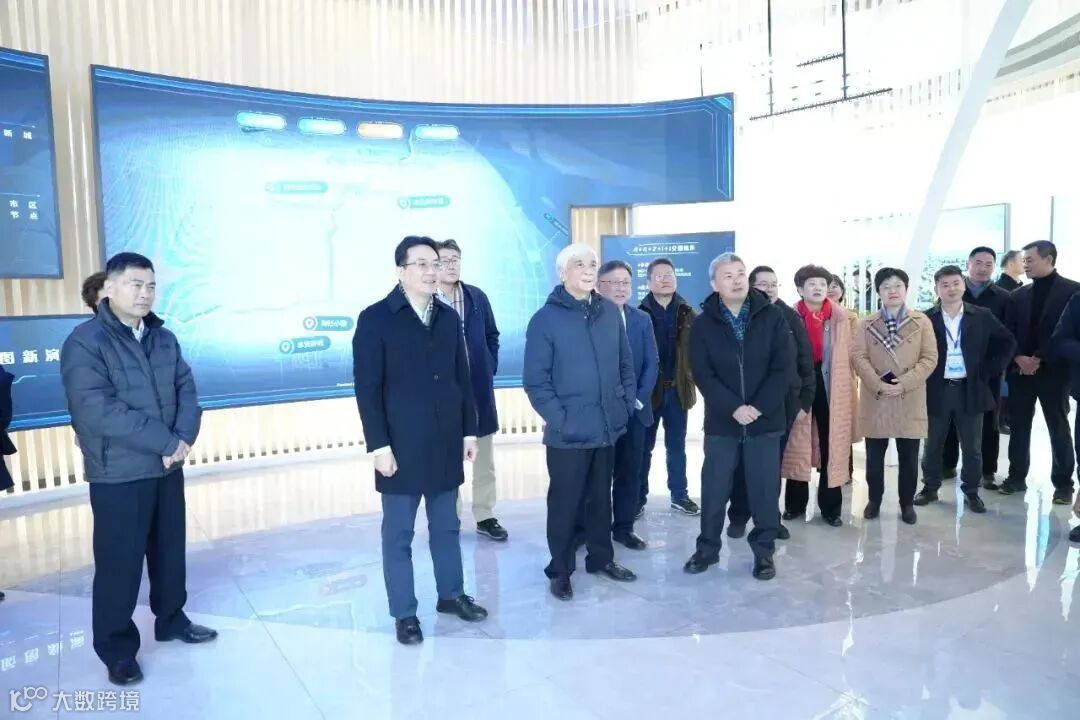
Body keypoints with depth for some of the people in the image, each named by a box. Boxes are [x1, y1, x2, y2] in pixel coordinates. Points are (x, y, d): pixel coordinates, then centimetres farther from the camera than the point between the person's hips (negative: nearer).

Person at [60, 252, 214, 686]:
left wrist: (184, 438, -14)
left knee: (170, 551, 17)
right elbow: (97, 411, -23)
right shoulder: (85, 342, -13)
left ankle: (171, 620, 36)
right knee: (119, 563, 4)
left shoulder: (164, 338, 7)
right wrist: (166, 441, -22)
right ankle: (117, 649, 20)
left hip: (168, 468, 6)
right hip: (118, 475, -6)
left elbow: (186, 391, 5)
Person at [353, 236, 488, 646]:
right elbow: (367, 389, -10)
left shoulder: (449, 318, 8)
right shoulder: (375, 319, -7)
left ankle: (452, 595, 33)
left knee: (446, 526, 16)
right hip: (401, 447, -4)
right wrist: (378, 444, -14)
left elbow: (462, 379, 11)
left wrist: (469, 430, 8)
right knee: (399, 533, 7)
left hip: (445, 444, 5)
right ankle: (404, 613, 21)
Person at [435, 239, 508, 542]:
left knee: (484, 458, 11)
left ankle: (485, 516, 23)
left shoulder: (478, 297, 6)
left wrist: (490, 369, 4)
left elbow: (492, 336, 13)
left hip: (479, 388, 4)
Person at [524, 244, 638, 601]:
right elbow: (535, 380, -11)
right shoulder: (545, 319, -9)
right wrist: (559, 418, -15)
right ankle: (560, 570, 21)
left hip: (608, 426, 5)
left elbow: (626, 364, 13)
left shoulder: (610, 312, 6)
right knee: (564, 501, 6)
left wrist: (626, 404, 6)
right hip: (568, 432, -5)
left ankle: (601, 558, 34)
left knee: (601, 496, 18)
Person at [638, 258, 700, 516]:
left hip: (678, 389, 3)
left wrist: (691, 380, -7)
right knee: (644, 446, 7)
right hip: (648, 389, -2)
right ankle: (638, 497, 17)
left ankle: (679, 495, 25)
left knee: (677, 445, 13)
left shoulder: (687, 313, 4)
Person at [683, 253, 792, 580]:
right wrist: (733, 408, -17)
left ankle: (764, 550, 23)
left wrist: (759, 407, -14)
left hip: (765, 419, 0)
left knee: (765, 488, 7)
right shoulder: (703, 325, 0)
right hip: (722, 421, 0)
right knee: (714, 488, 7)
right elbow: (703, 375, -6)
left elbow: (783, 367, -5)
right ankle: (707, 547, 23)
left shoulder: (772, 317, 0)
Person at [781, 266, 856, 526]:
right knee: (796, 446, 8)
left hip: (831, 387, 1)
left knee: (832, 448, 6)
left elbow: (848, 356, 3)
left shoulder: (840, 318, 3)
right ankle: (795, 504, 21)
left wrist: (848, 391, 0)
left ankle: (830, 507, 18)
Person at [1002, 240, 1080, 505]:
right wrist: (1019, 359, -9)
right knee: (1019, 426, 8)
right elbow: (1008, 332, 7)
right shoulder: (1018, 295, 10)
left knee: (1059, 428, 4)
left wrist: (1039, 360, -14)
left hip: (1053, 371, -4)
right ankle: (1017, 477, 18)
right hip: (1020, 370, 4)